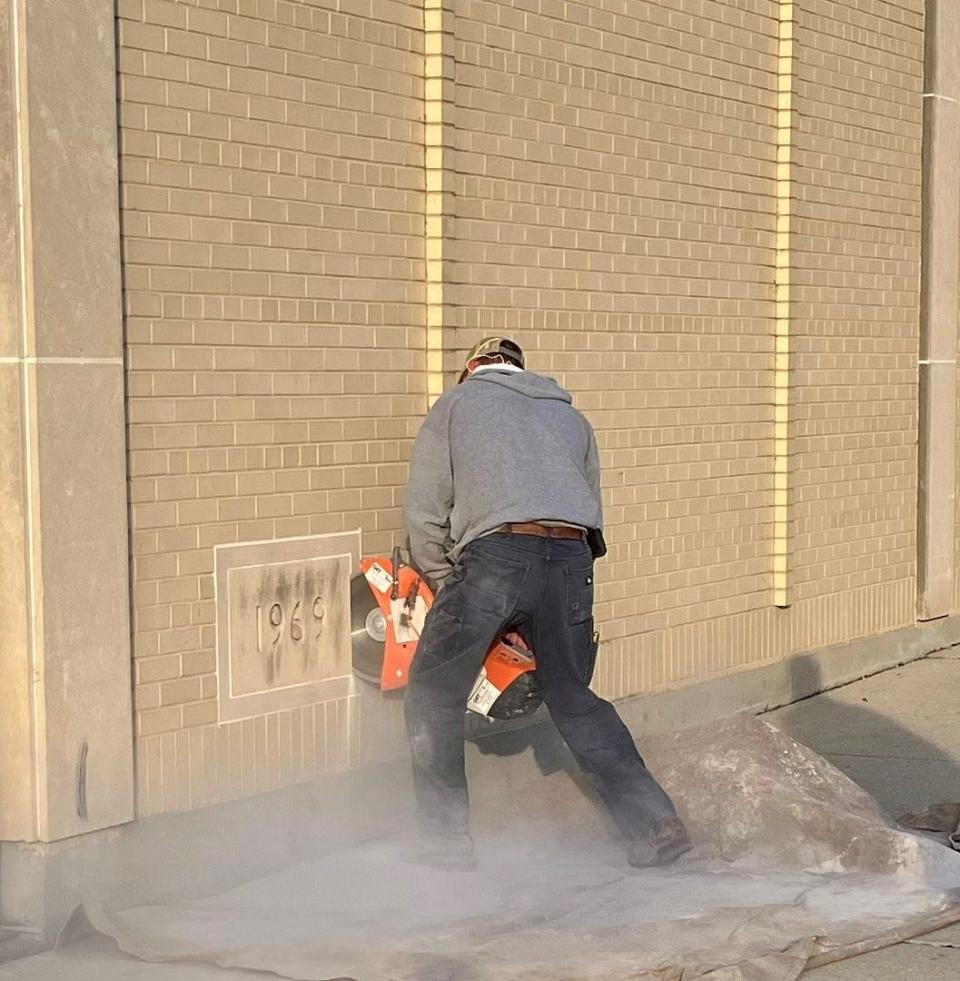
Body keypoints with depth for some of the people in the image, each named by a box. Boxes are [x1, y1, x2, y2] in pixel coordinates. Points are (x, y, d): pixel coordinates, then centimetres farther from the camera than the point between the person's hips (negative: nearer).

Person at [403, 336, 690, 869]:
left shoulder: (455, 403, 20)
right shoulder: (570, 416, 31)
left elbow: (425, 511, 11)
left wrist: (445, 586, 21)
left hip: (495, 554, -4)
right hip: (571, 559, 5)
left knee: (434, 698, 11)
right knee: (575, 700, 21)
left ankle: (447, 841, 9)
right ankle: (656, 822, 16)